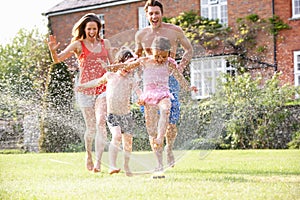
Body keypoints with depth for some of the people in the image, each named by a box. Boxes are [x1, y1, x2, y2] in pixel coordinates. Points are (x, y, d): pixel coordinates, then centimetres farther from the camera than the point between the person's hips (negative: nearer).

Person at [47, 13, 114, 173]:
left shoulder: (105, 43, 12)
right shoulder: (78, 45, 2)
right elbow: (58, 59, -6)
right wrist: (53, 51, -27)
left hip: (103, 89, 1)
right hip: (85, 89, -1)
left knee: (101, 122, -18)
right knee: (91, 127, 2)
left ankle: (98, 161, -22)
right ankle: (88, 155, 29)